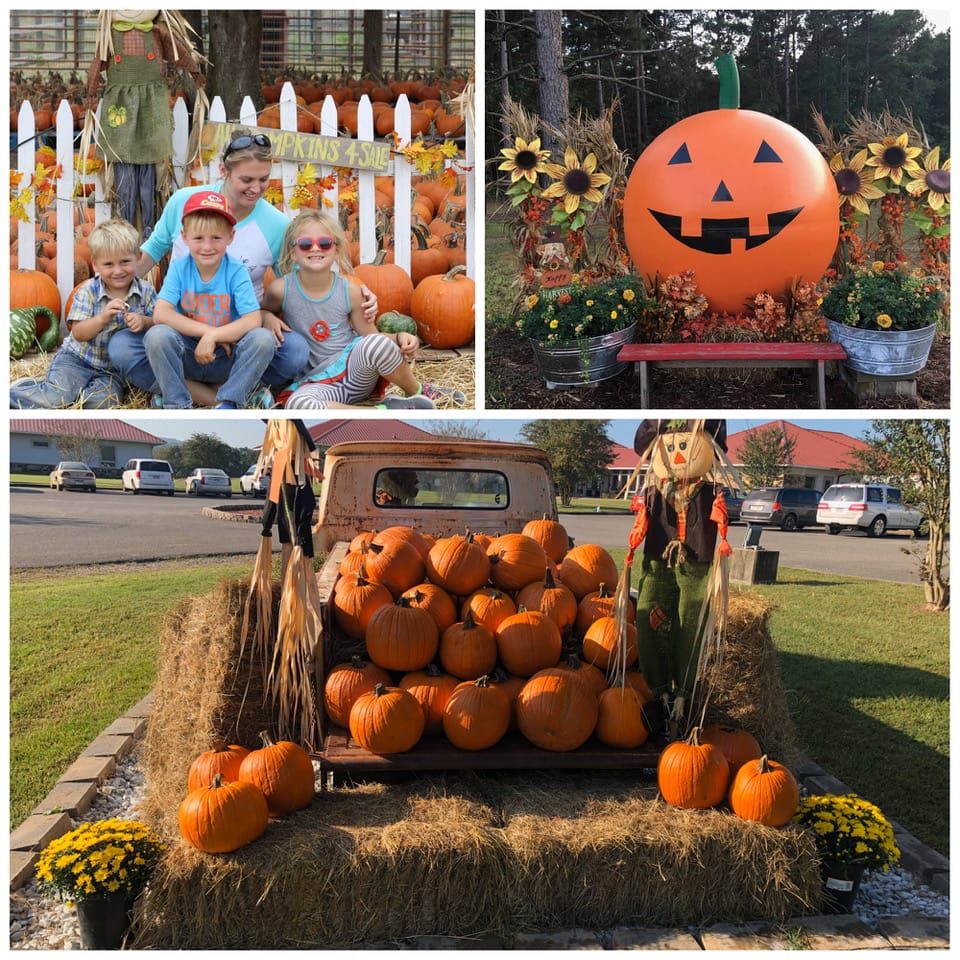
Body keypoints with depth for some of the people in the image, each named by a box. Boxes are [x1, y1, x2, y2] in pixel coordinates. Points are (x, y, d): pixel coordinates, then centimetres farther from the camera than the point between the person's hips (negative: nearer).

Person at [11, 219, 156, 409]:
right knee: (55, 400, -23)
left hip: (112, 369, 2)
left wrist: (144, 322, -25)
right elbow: (78, 334, -14)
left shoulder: (146, 291, -2)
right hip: (76, 359, -2)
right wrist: (103, 318, -33)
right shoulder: (88, 291, -8)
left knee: (103, 401, -28)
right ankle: (11, 393, 3)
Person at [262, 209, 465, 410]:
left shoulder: (349, 290, -6)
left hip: (357, 371, 0)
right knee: (297, 403, -37)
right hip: (317, 382, 0)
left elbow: (371, 335, 2)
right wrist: (268, 318, -9)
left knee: (375, 343, -36)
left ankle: (418, 392, -6)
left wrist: (399, 338, -18)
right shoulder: (282, 289, -7)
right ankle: (383, 411, -23)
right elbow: (263, 310, 14)